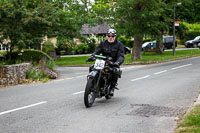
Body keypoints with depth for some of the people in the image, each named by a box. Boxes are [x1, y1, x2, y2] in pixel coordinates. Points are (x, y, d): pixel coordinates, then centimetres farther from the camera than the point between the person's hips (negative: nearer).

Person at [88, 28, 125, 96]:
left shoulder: (119, 44, 1)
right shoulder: (103, 43, 11)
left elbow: (121, 56, -10)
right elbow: (97, 51, 4)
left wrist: (118, 62, -32)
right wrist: (92, 56, -19)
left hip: (114, 63, -3)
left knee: (116, 71, -35)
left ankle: (112, 88, -14)